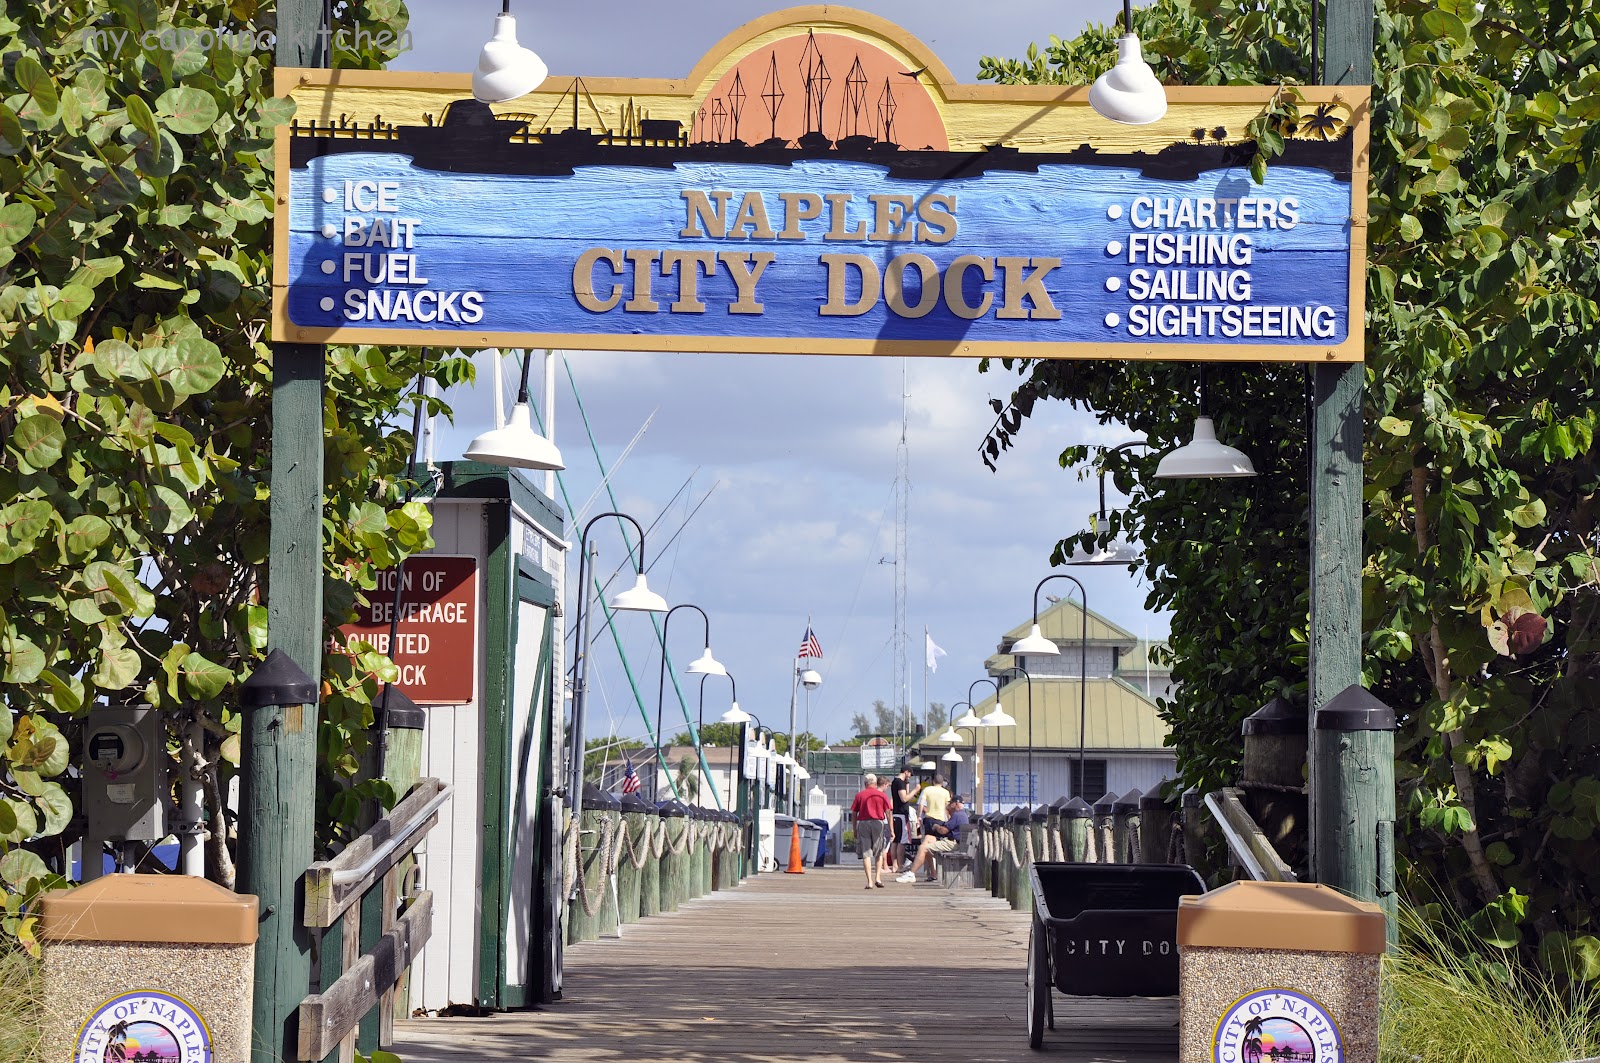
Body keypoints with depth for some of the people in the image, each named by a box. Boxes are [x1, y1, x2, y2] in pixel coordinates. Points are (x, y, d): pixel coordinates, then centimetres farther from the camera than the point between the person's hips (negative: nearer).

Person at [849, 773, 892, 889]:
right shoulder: (882, 795, 5)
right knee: (879, 852, 15)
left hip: (863, 823, 0)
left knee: (866, 853, 1)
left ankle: (870, 881, -6)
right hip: (878, 823, 0)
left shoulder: (859, 795, 5)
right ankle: (878, 877, 5)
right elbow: (888, 813, 0)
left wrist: (855, 830, 10)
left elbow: (854, 814, 3)